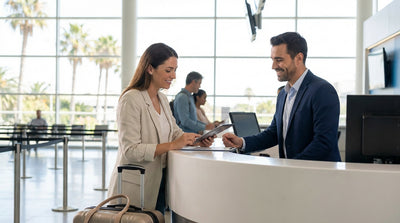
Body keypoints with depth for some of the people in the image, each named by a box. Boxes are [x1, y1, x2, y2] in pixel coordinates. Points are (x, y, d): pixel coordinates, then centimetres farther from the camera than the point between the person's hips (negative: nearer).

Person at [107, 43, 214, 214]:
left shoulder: (162, 99, 11)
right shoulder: (131, 100, -16)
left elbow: (175, 132, 15)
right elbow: (131, 150, -22)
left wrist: (197, 140, -5)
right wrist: (172, 145, -26)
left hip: (158, 183, 8)